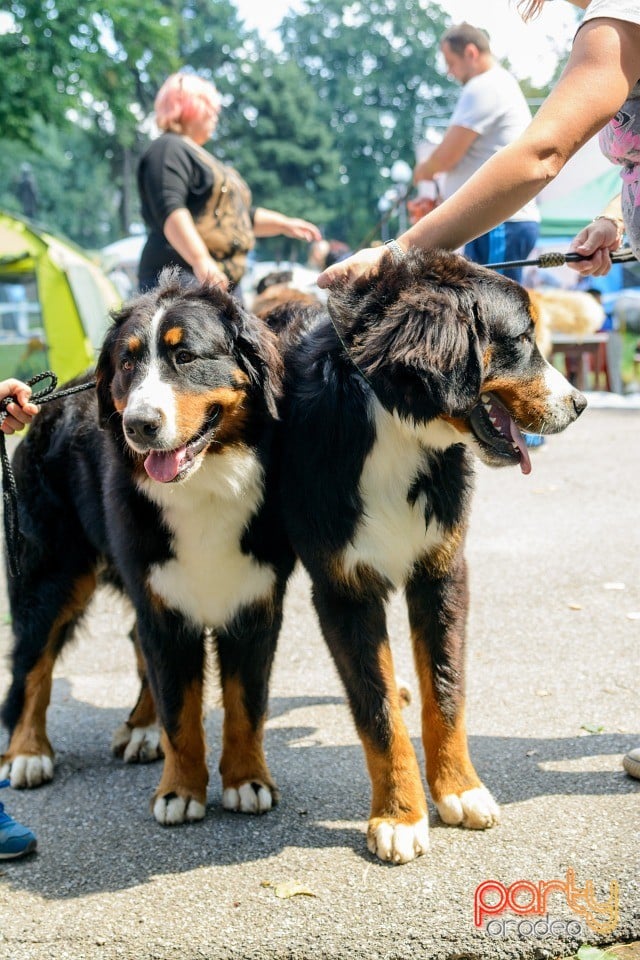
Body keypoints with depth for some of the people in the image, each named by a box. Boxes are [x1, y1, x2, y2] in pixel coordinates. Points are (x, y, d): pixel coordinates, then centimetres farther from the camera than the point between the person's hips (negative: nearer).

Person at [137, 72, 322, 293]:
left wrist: (283, 224, 25)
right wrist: (200, 260, -30)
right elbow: (169, 210, -20)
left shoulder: (202, 157, 29)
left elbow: (242, 216, 35)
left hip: (222, 282, 10)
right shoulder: (168, 150, -4)